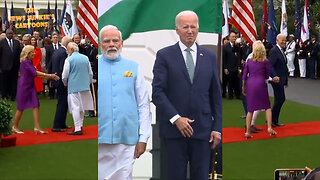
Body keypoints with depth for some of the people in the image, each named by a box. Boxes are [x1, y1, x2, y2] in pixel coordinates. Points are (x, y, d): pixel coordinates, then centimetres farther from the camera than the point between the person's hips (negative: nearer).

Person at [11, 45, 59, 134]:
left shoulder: (29, 62, 13)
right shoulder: (25, 62, -16)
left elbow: (34, 73, 10)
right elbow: (35, 73, -22)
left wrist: (49, 76, 1)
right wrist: (49, 75, -22)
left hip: (31, 87, 8)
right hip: (24, 87, -8)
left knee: (36, 106, -1)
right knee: (21, 108, 2)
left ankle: (37, 127, -1)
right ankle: (15, 127, 17)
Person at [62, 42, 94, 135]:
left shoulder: (69, 59, -8)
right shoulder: (85, 58, 7)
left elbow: (65, 75, -5)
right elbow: (90, 73, 11)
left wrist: (66, 84, 13)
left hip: (74, 87, -5)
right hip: (85, 86, 5)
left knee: (75, 108, -2)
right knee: (82, 108, 15)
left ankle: (77, 129, -4)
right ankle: (80, 125, 21)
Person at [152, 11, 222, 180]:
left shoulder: (209, 56, 10)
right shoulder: (164, 55, 1)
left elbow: (216, 94, 10)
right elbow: (157, 91, -5)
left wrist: (217, 127, 3)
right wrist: (176, 118, -14)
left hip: (203, 129, 2)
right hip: (174, 128, -2)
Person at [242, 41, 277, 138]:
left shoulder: (249, 61, 7)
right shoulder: (265, 61, 1)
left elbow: (244, 76, 8)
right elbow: (267, 76, 8)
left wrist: (243, 87, 18)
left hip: (249, 84, 2)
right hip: (260, 84, -2)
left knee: (250, 109, 8)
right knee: (267, 107, 12)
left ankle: (247, 132, 5)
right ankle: (269, 128, 1)